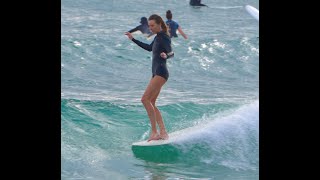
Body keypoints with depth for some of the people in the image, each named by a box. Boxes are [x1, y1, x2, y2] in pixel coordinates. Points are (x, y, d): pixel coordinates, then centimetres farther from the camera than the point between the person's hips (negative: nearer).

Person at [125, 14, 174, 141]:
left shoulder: (164, 37, -12)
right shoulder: (158, 37, 16)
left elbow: (171, 53, -23)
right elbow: (149, 48, 34)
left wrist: (166, 56, -46)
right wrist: (133, 39, 38)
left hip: (161, 72, -10)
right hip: (156, 73, 10)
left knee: (145, 99, -17)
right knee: (151, 103, 8)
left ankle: (154, 132, -18)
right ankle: (163, 132, 6)